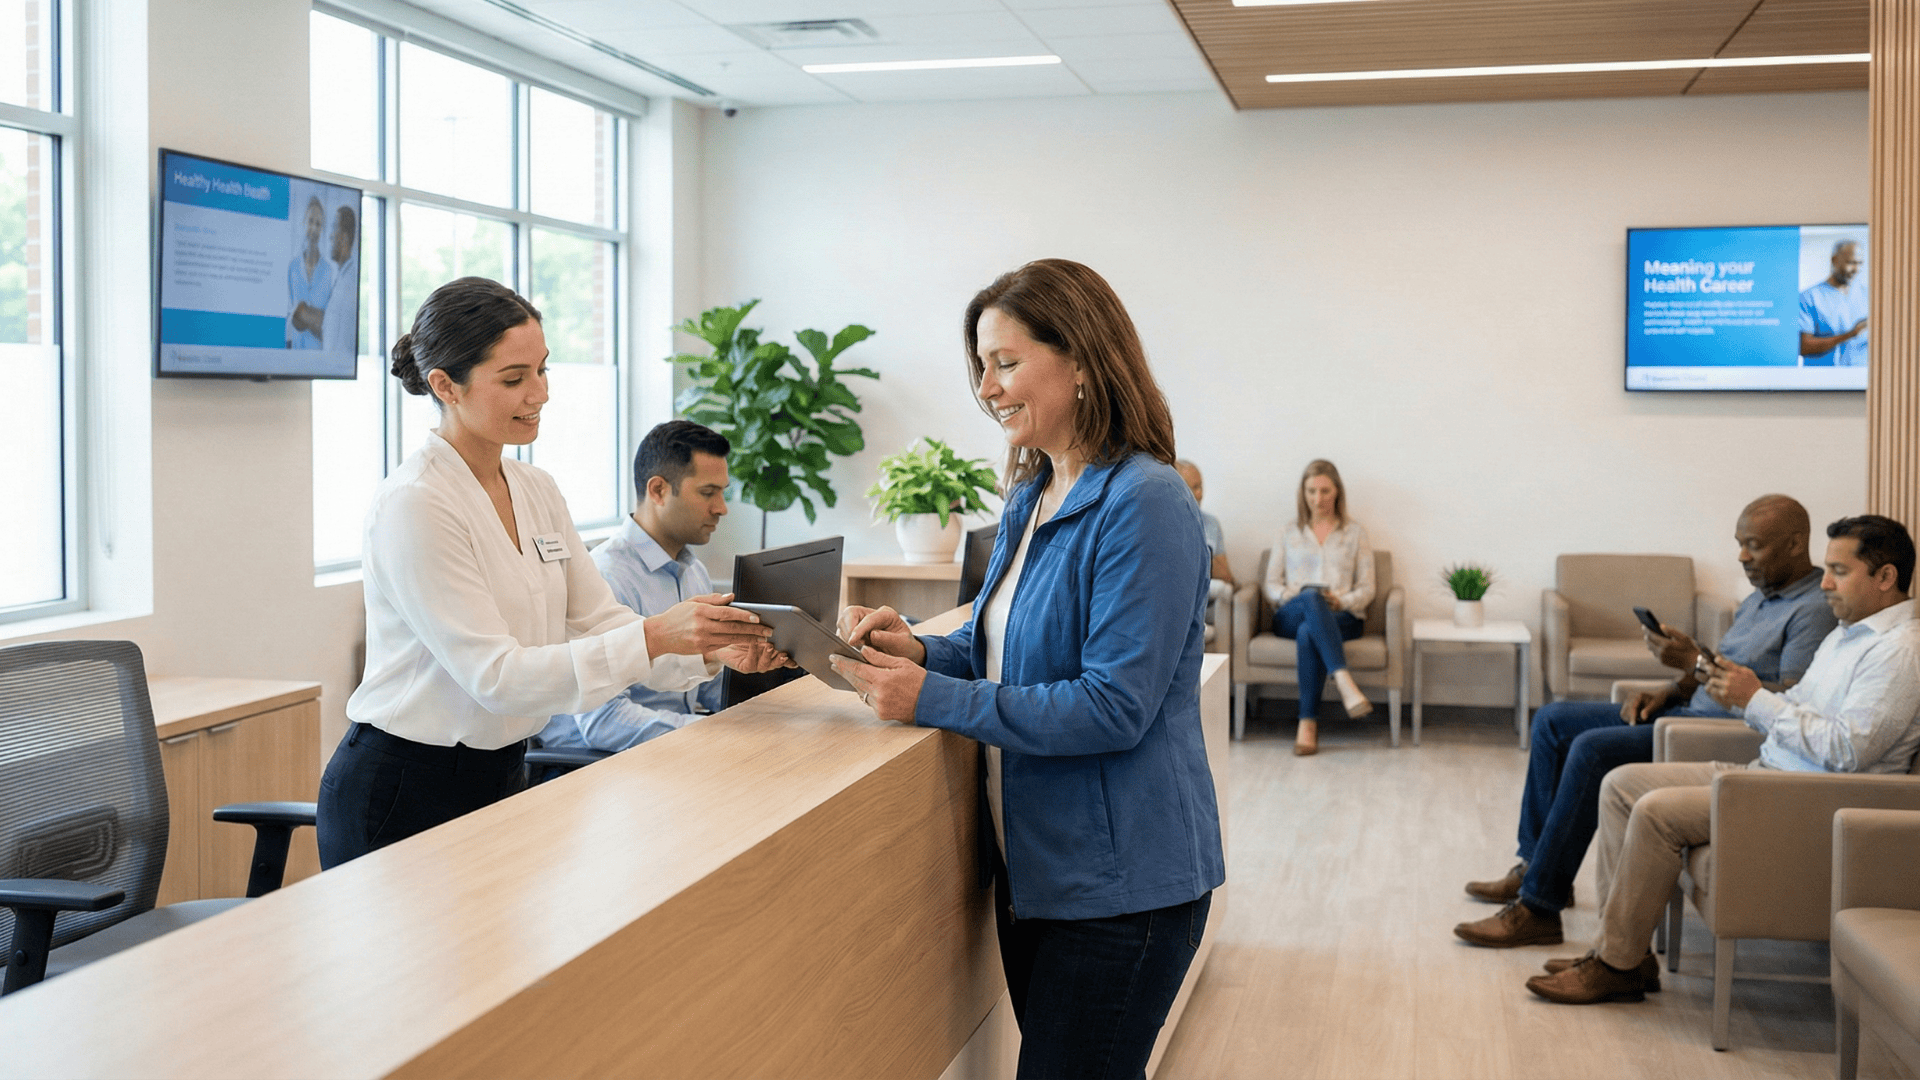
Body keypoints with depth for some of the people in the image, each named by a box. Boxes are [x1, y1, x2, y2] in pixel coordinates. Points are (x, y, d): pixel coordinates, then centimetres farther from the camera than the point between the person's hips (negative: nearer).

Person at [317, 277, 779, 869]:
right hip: (403, 793, -7)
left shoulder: (538, 491, 7)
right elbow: (495, 675, -24)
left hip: (504, 776, 7)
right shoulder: (412, 504, -19)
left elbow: (598, 621, 4)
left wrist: (711, 646, -14)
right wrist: (653, 637, -31)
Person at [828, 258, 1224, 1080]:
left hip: (1120, 881, -9)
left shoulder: (1143, 505, -20)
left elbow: (1115, 706, -24)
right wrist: (917, 650, -4)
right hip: (1032, 860, 9)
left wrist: (933, 698, -23)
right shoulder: (1030, 499, 9)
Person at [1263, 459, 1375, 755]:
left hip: (1342, 618, 0)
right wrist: (1291, 595, -10)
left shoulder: (1356, 532, 19)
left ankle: (1308, 723, -41)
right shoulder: (1289, 534, 22)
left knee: (1308, 633, -39)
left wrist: (1342, 601, -11)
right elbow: (1271, 584, 13)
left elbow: (1367, 588, 11)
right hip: (1291, 616, 0)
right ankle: (1345, 685, -54)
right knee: (1312, 597, -39)